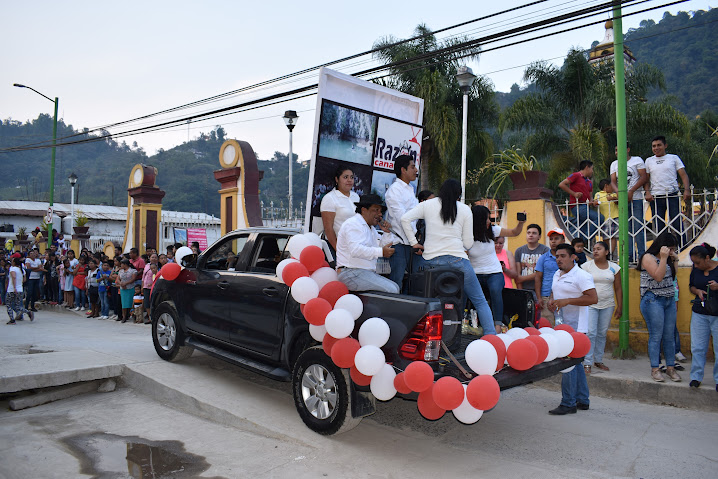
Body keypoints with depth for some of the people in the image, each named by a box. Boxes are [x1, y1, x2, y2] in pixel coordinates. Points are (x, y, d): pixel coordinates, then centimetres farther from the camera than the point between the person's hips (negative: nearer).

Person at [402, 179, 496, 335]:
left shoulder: (427, 205, 9)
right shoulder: (465, 210, 7)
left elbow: (405, 219, 0)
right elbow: (468, 243, 6)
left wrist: (413, 242, 6)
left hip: (431, 260, 2)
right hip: (457, 259, -1)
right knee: (480, 301, 9)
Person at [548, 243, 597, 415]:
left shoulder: (581, 276, -13)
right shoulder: (557, 275, 14)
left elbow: (593, 298, -20)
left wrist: (567, 301, -23)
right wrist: (552, 300, 5)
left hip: (575, 326, -9)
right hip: (561, 324, 9)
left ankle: (568, 403, -2)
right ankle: (582, 400, 26)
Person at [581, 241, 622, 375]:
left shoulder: (614, 268, 5)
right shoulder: (586, 266, -2)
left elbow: (618, 289, 8)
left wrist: (620, 307, 5)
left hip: (607, 305, 3)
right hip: (590, 305, -3)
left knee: (602, 334, 10)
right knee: (590, 333, -9)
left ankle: (598, 360, 22)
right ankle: (587, 363, -4)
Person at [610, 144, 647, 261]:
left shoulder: (637, 160, 5)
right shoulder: (614, 164, 16)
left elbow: (644, 177, -4)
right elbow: (613, 181, 9)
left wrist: (631, 191, -13)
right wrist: (618, 192, -12)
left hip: (636, 198, -4)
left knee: (638, 227, -6)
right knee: (626, 227, 2)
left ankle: (642, 254, -1)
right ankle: (630, 254, 6)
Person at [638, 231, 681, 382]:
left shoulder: (665, 259, 16)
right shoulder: (648, 257, -8)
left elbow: (673, 275, 16)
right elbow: (658, 276, -17)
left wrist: (674, 259, 11)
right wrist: (663, 258, -16)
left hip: (669, 300, 7)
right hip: (653, 301, -7)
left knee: (669, 336, 8)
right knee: (656, 336, -5)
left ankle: (670, 367, 15)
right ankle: (655, 369, 2)